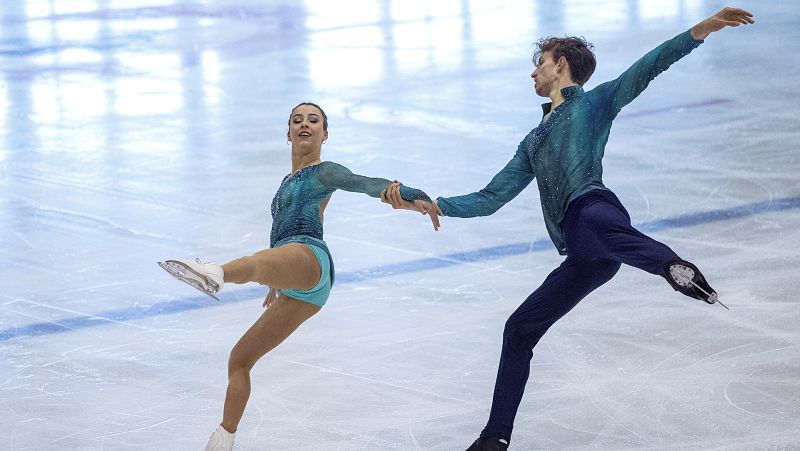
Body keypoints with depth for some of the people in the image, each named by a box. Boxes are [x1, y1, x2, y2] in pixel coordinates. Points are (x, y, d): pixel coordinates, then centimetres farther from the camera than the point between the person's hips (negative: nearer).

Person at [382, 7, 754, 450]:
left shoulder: (595, 103, 18)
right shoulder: (534, 144, 36)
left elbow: (646, 68, 3)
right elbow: (488, 200, 32)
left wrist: (703, 29, -12)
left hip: (593, 208, -7)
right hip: (583, 256, 8)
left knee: (592, 222, -45)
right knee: (519, 331, 12)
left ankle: (673, 265, -69)